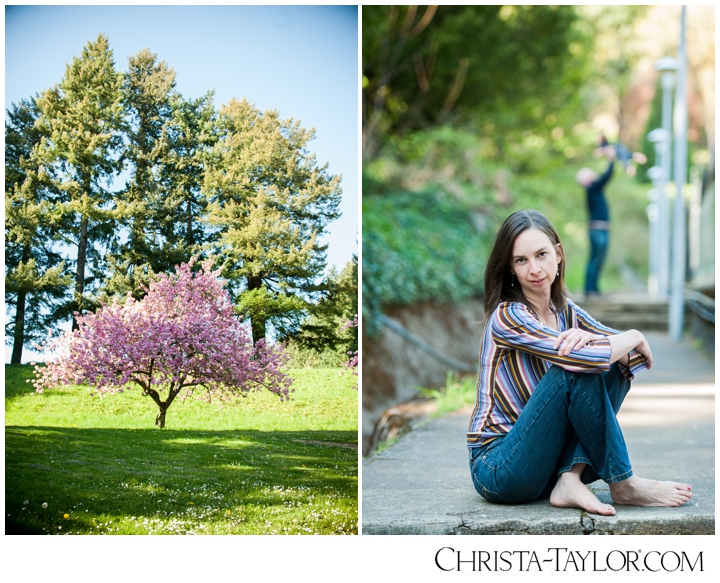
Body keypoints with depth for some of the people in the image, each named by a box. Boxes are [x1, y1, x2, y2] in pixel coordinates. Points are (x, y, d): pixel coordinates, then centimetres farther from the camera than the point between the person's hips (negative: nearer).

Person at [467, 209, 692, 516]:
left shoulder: (565, 311, 8)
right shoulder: (507, 317, -15)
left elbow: (634, 354, 0)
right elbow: (582, 358, -27)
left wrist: (590, 338, -22)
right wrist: (635, 338, -7)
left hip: (547, 462, 7)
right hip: (497, 468, -7)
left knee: (616, 370, -6)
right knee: (574, 373, -24)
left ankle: (570, 479, -19)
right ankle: (622, 484, -13)